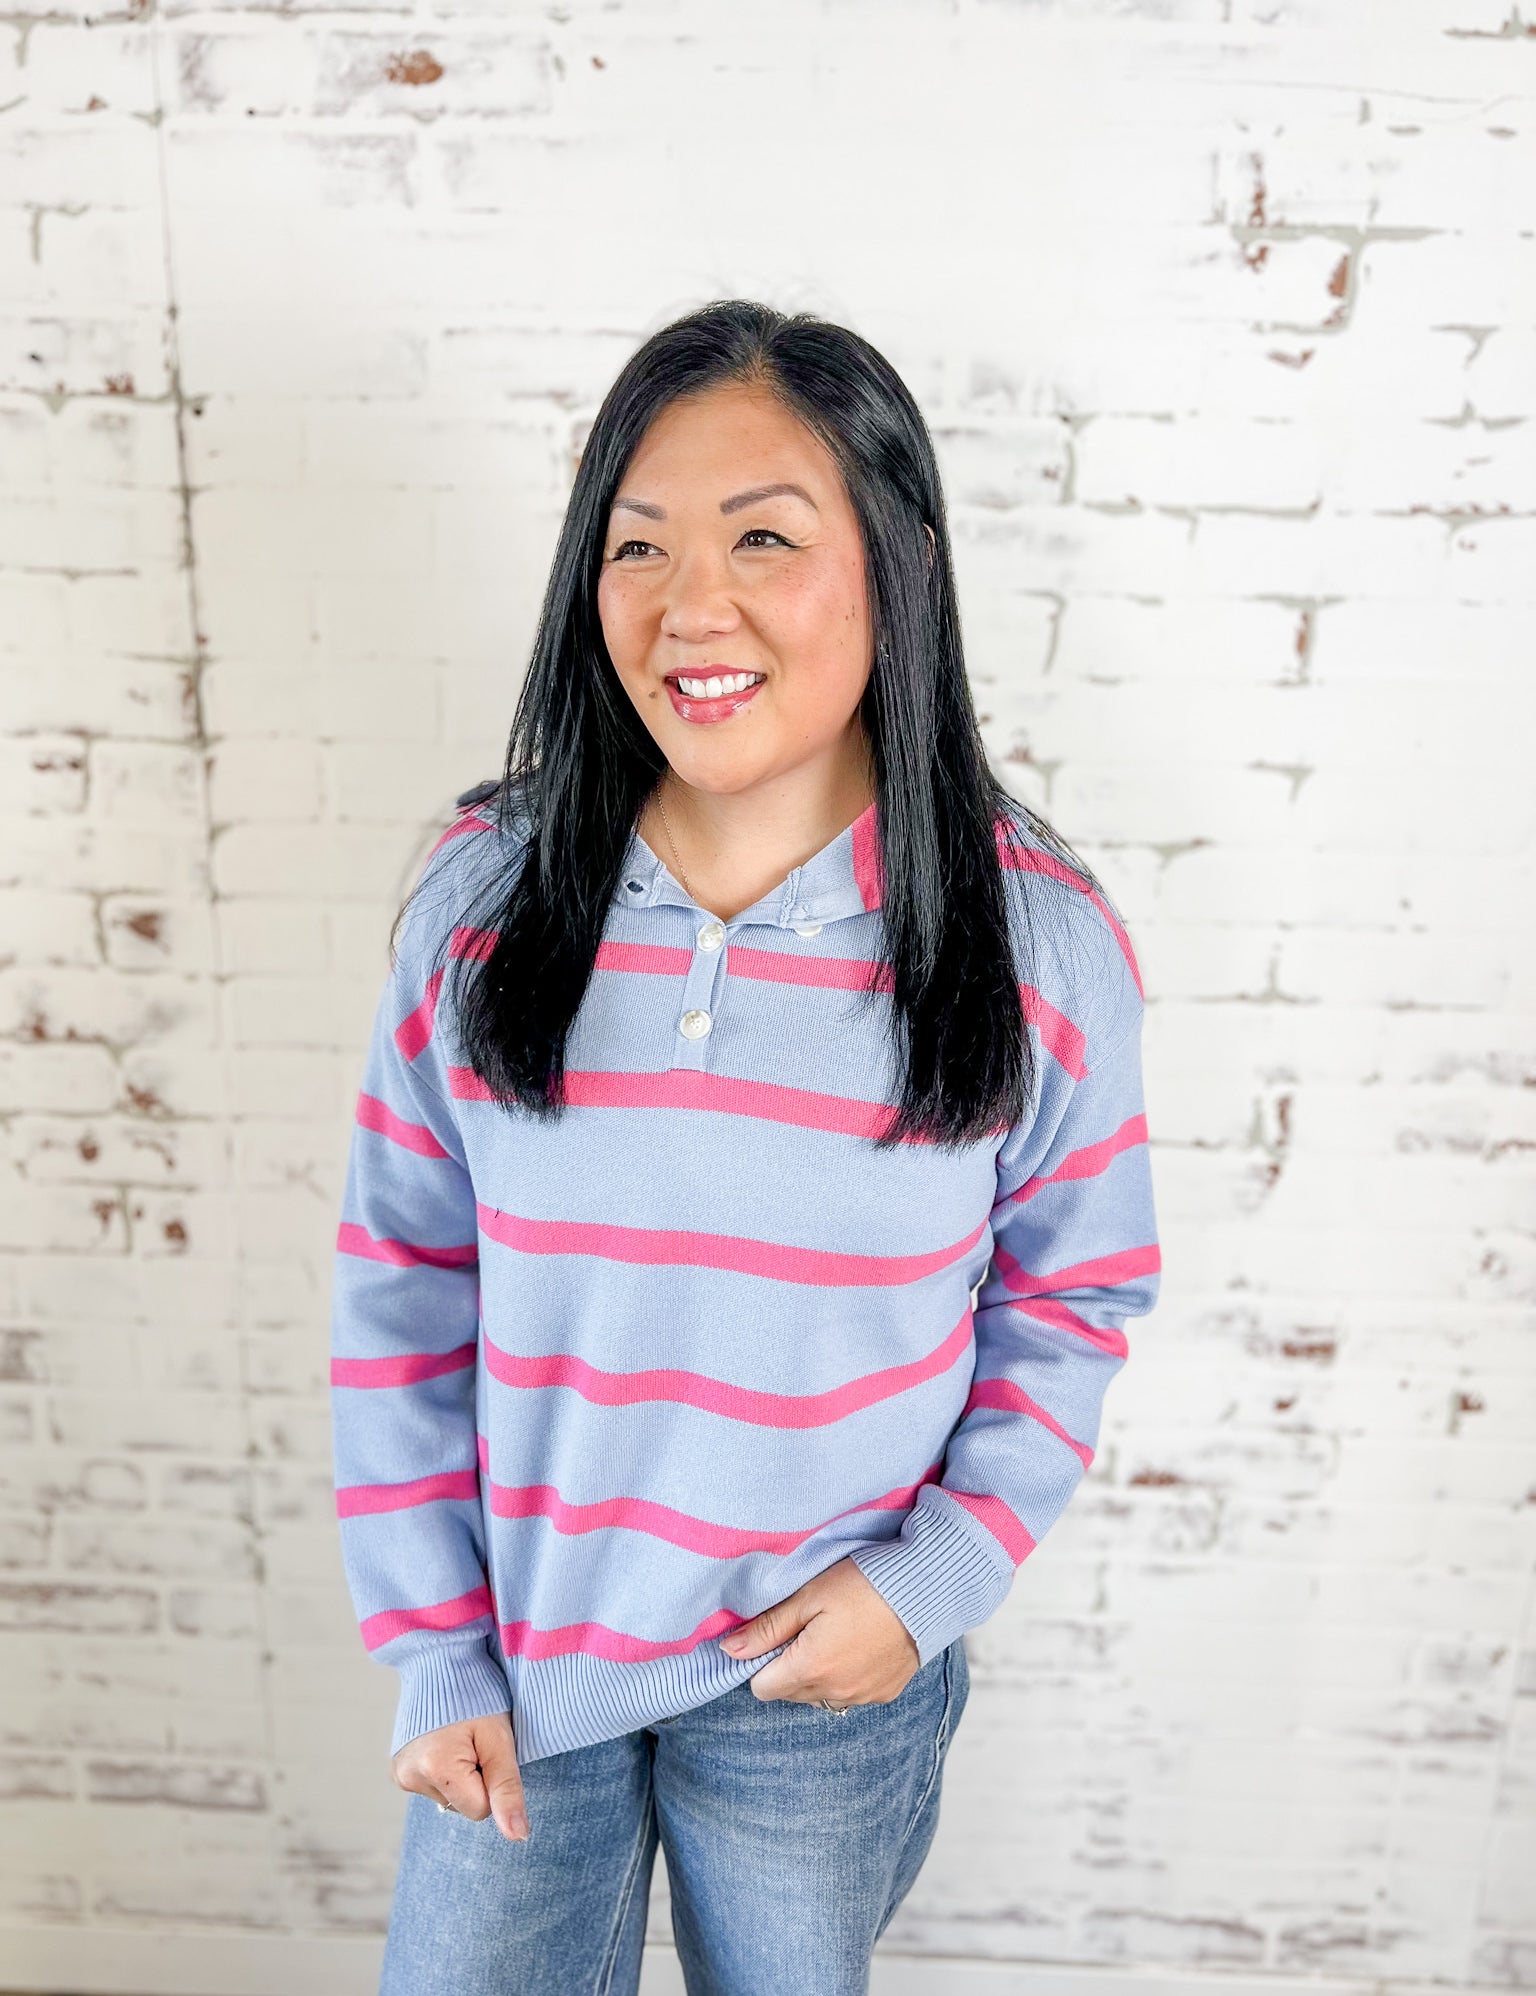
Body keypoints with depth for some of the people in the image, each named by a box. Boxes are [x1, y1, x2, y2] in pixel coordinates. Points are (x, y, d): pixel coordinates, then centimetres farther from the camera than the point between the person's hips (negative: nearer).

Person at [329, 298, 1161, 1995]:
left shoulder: (1038, 940, -15)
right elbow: (403, 1285, -5)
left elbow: (1074, 1299, -2)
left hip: (830, 1678, 0)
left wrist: (933, 1578, -11)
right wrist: (432, 1647, -3)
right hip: (519, 1655, 1)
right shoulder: (484, 894, -12)